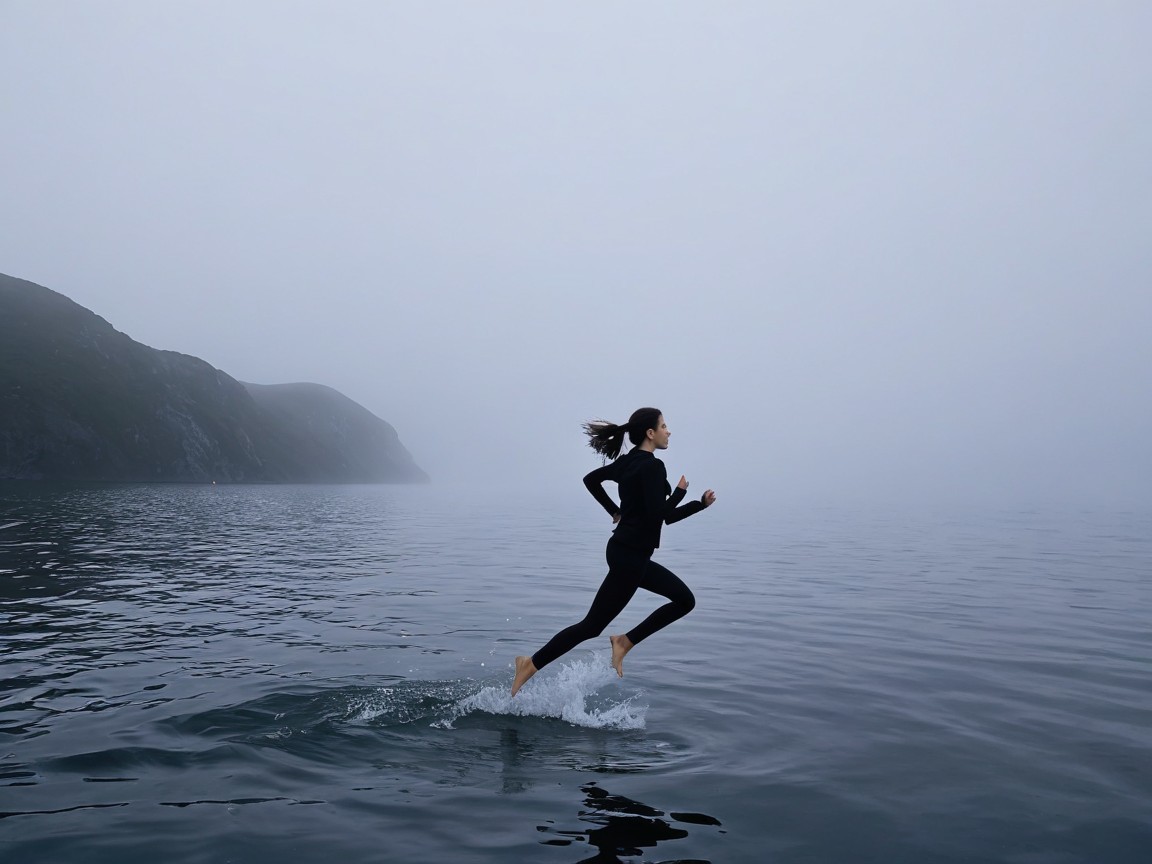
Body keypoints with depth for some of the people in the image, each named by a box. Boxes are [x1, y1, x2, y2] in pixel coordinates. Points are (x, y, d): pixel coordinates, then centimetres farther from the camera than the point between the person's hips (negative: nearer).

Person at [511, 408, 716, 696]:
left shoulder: (628, 461, 9)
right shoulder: (652, 467, -18)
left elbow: (591, 479, 21)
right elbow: (659, 516, -24)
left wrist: (615, 511, 23)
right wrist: (680, 491, -8)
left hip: (628, 553, 10)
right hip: (630, 555, -10)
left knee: (684, 599, 15)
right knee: (592, 624, -3)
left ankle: (623, 642, 13)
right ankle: (531, 664, 4)